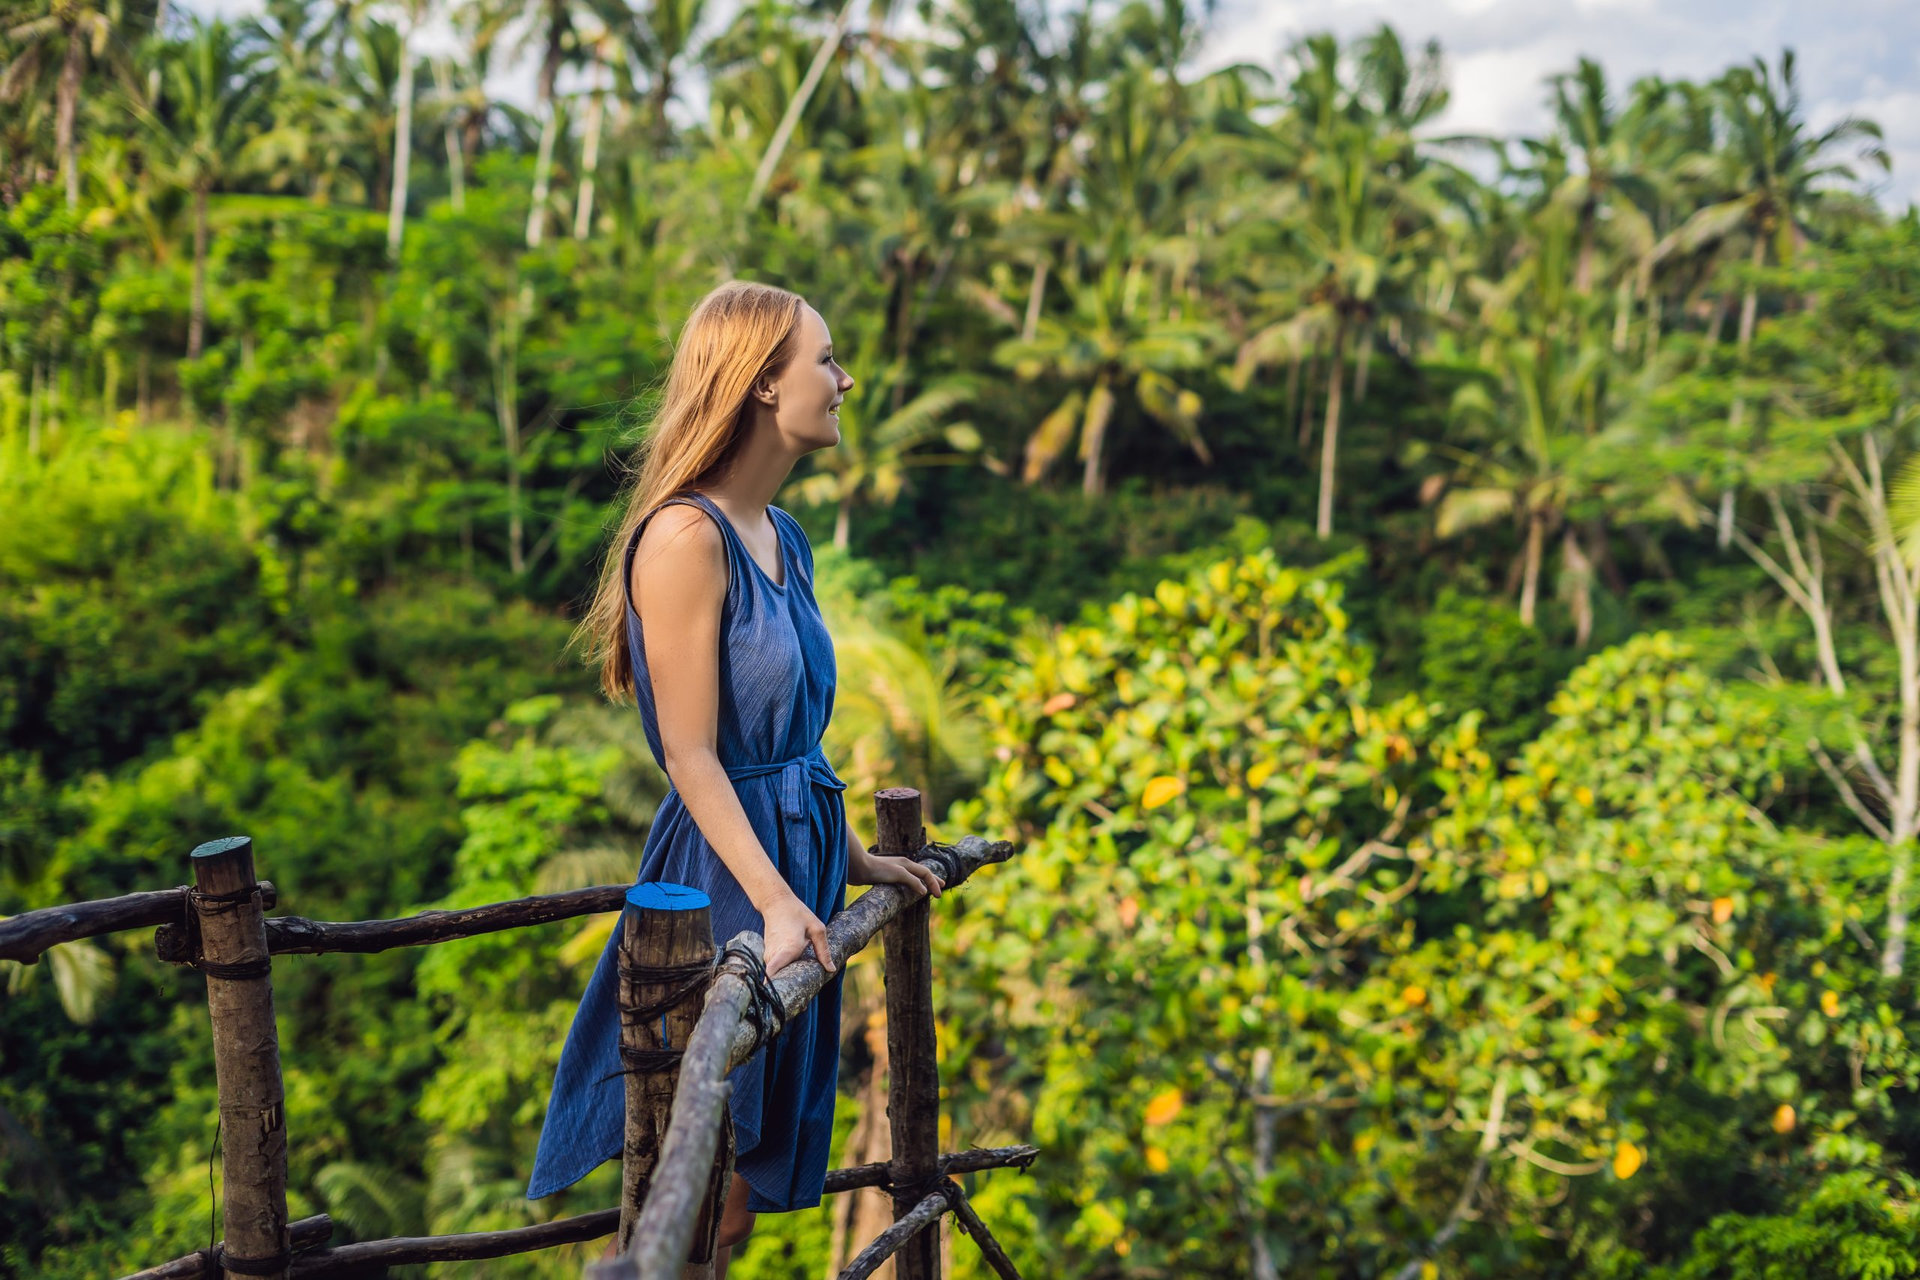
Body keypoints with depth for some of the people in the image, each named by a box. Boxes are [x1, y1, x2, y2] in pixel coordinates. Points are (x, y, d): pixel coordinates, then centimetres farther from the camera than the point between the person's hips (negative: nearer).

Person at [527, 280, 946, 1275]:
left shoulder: (782, 538, 11)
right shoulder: (687, 536, -17)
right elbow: (691, 756, -19)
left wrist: (852, 860, 22)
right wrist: (775, 899, -24)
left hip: (797, 855, 9)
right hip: (722, 872, -9)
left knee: (742, 1190, 15)